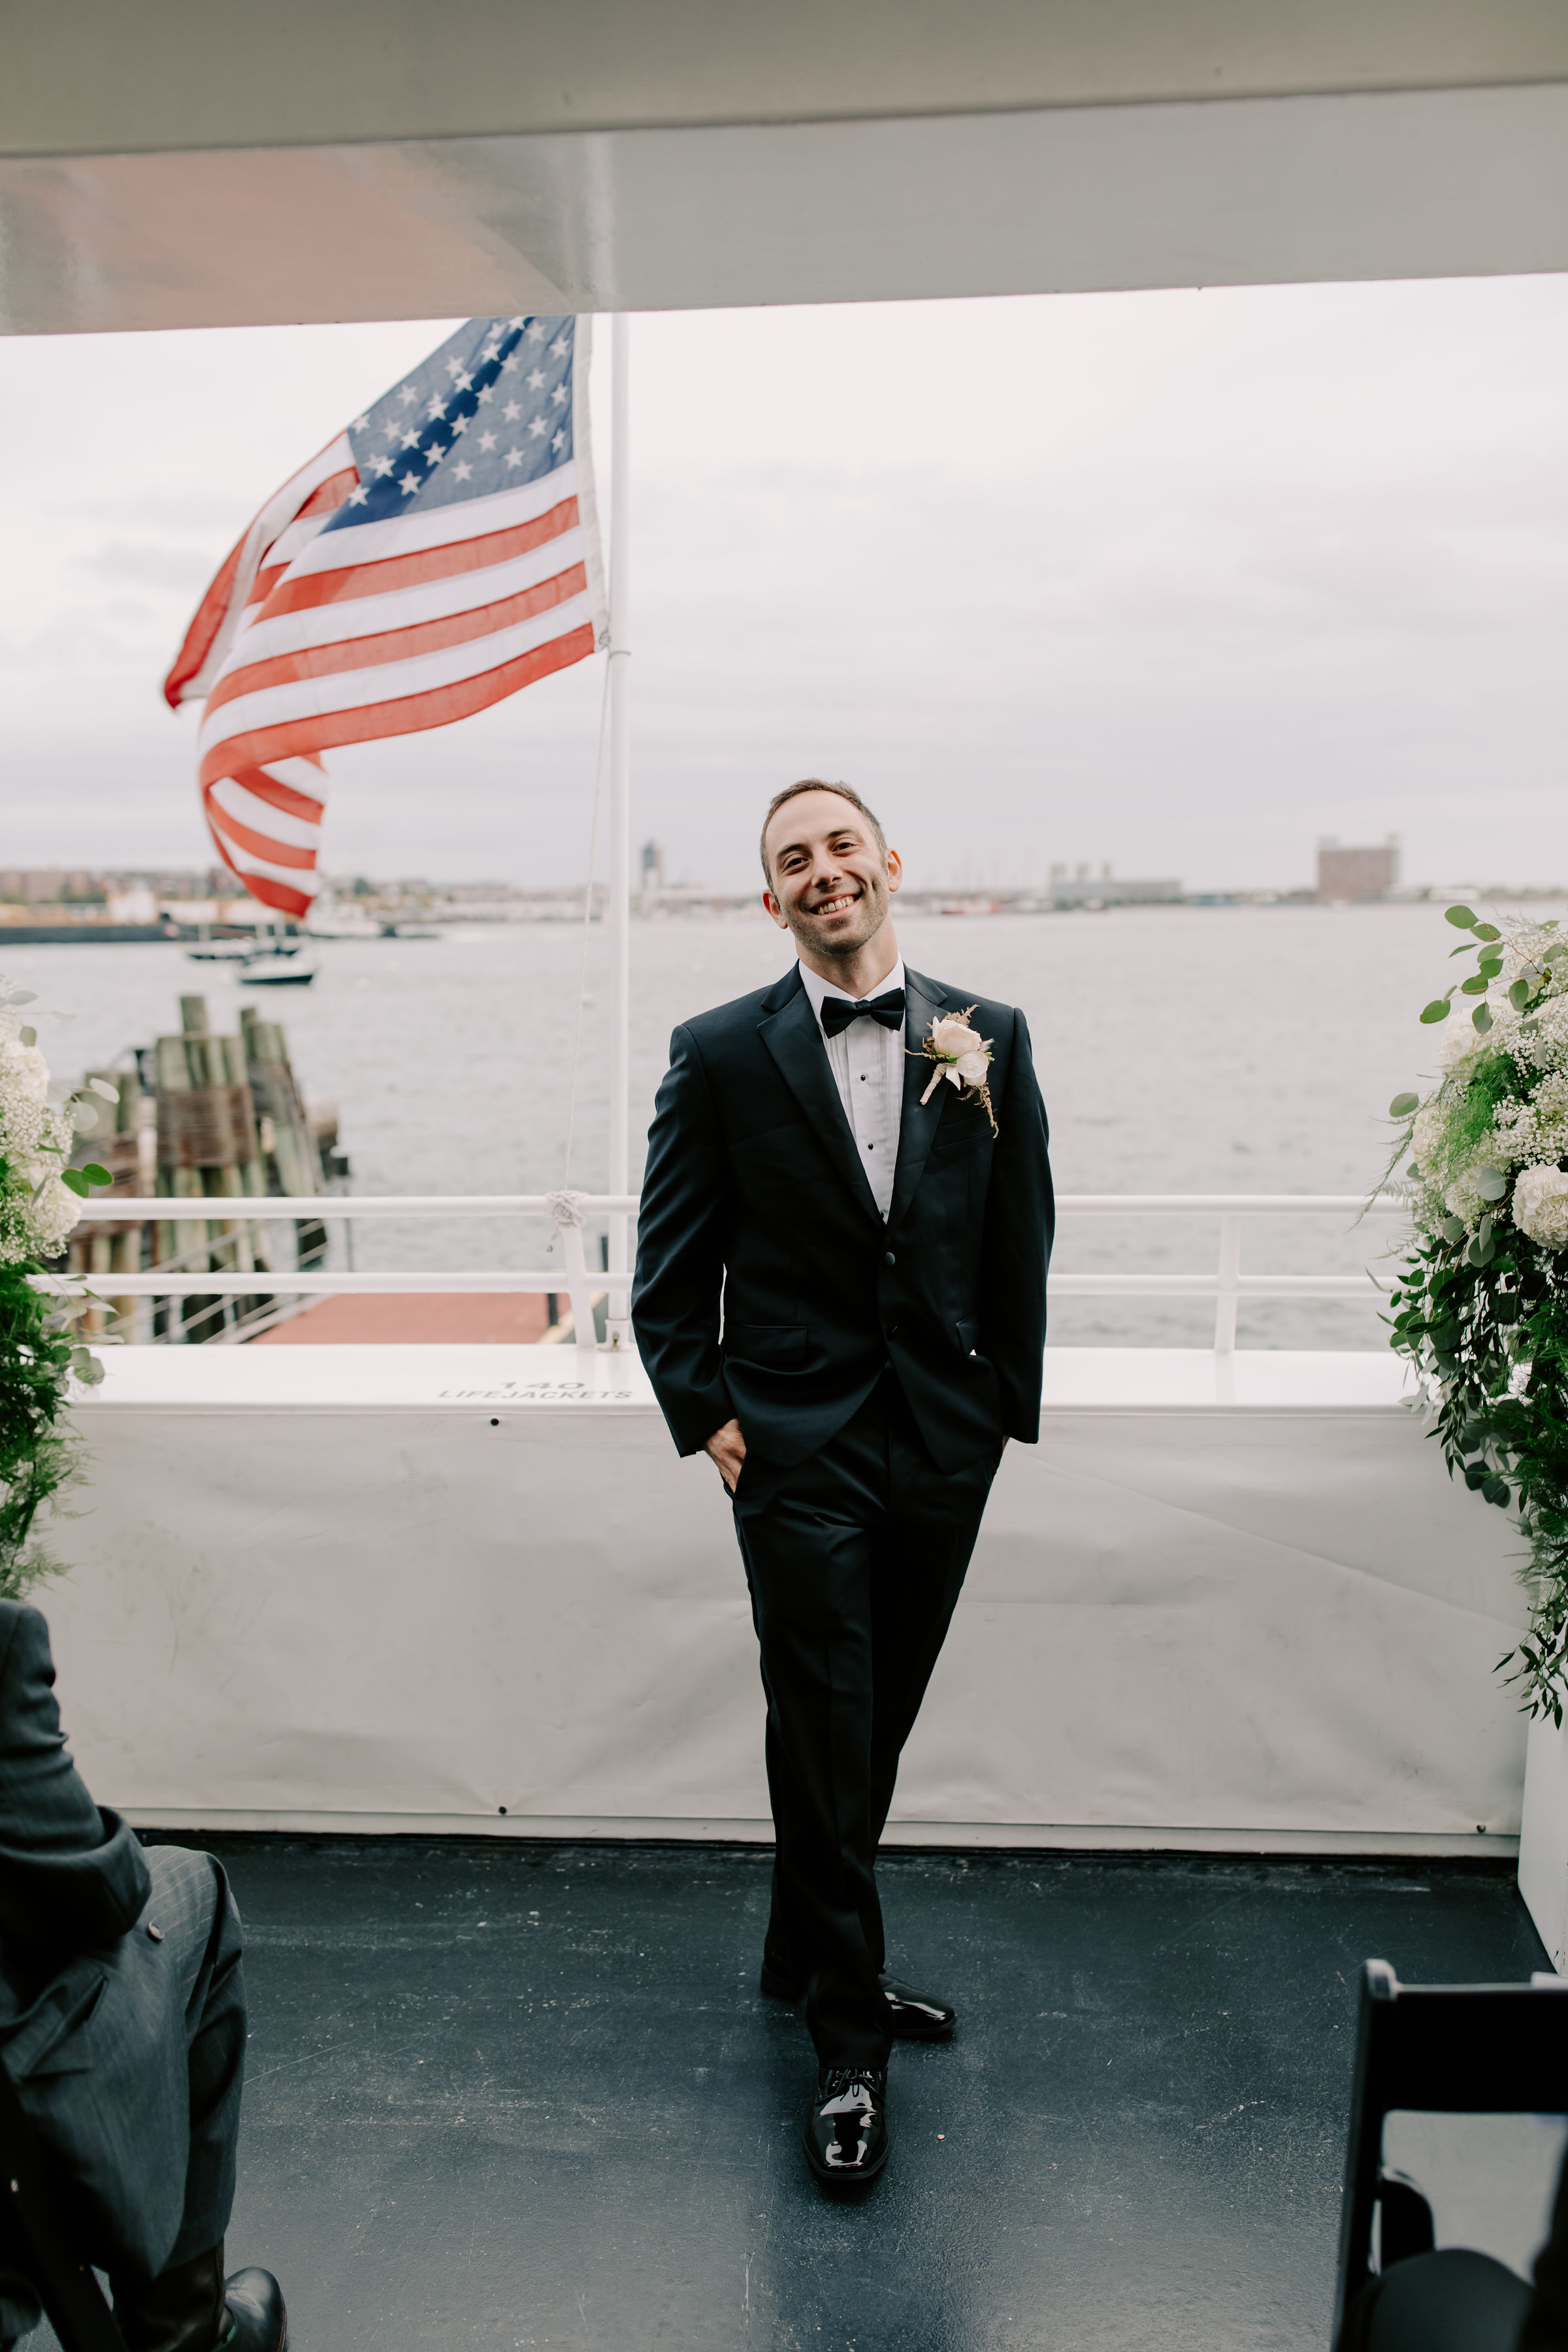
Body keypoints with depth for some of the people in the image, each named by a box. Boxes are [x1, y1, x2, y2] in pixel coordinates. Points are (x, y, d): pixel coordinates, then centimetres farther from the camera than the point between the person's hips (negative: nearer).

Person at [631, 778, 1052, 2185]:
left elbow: (1020, 1240, 7)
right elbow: (671, 1262, 1)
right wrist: (700, 1413, -4)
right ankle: (849, 2042, 18)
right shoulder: (722, 1054, -2)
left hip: (943, 1443, 3)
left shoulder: (990, 1040, 4)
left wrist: (1008, 1404, 4)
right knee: (824, 1739, 2)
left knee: (877, 1728, 16)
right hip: (797, 1447, -3)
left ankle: (805, 1952, 38)